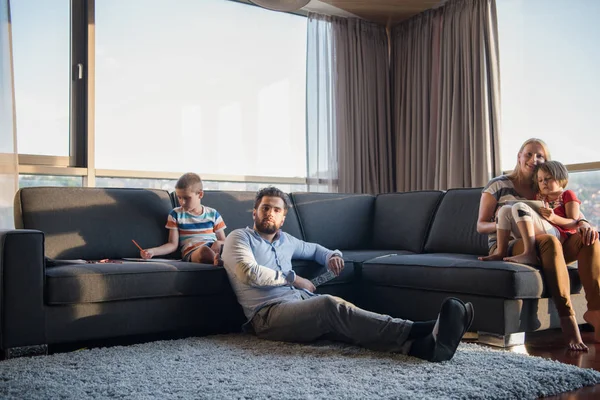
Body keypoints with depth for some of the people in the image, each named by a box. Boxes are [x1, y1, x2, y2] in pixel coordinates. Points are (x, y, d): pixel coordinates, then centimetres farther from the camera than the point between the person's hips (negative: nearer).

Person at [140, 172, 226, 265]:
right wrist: (152, 251, -5)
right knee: (204, 250, -40)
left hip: (214, 250, 2)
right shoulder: (176, 214, 14)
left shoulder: (213, 214, 16)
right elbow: (173, 244, 12)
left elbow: (223, 240, 18)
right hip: (191, 253, -2)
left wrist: (218, 243, -8)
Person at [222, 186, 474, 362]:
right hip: (269, 315, -6)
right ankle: (418, 331, -49)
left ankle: (423, 345, -50)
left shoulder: (284, 239, 26)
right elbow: (251, 274, -13)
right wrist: (293, 279, -3)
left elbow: (314, 249, 41)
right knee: (331, 304, -34)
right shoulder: (239, 237, 5)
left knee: (336, 318, -27)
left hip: (302, 304, 7)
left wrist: (332, 255, 17)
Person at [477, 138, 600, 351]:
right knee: (549, 240, -36)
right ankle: (567, 318, -39)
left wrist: (583, 223, -13)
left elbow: (571, 217, 12)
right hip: (506, 247, -5)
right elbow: (481, 225, 4)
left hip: (541, 248, 5)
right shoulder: (498, 185, 6)